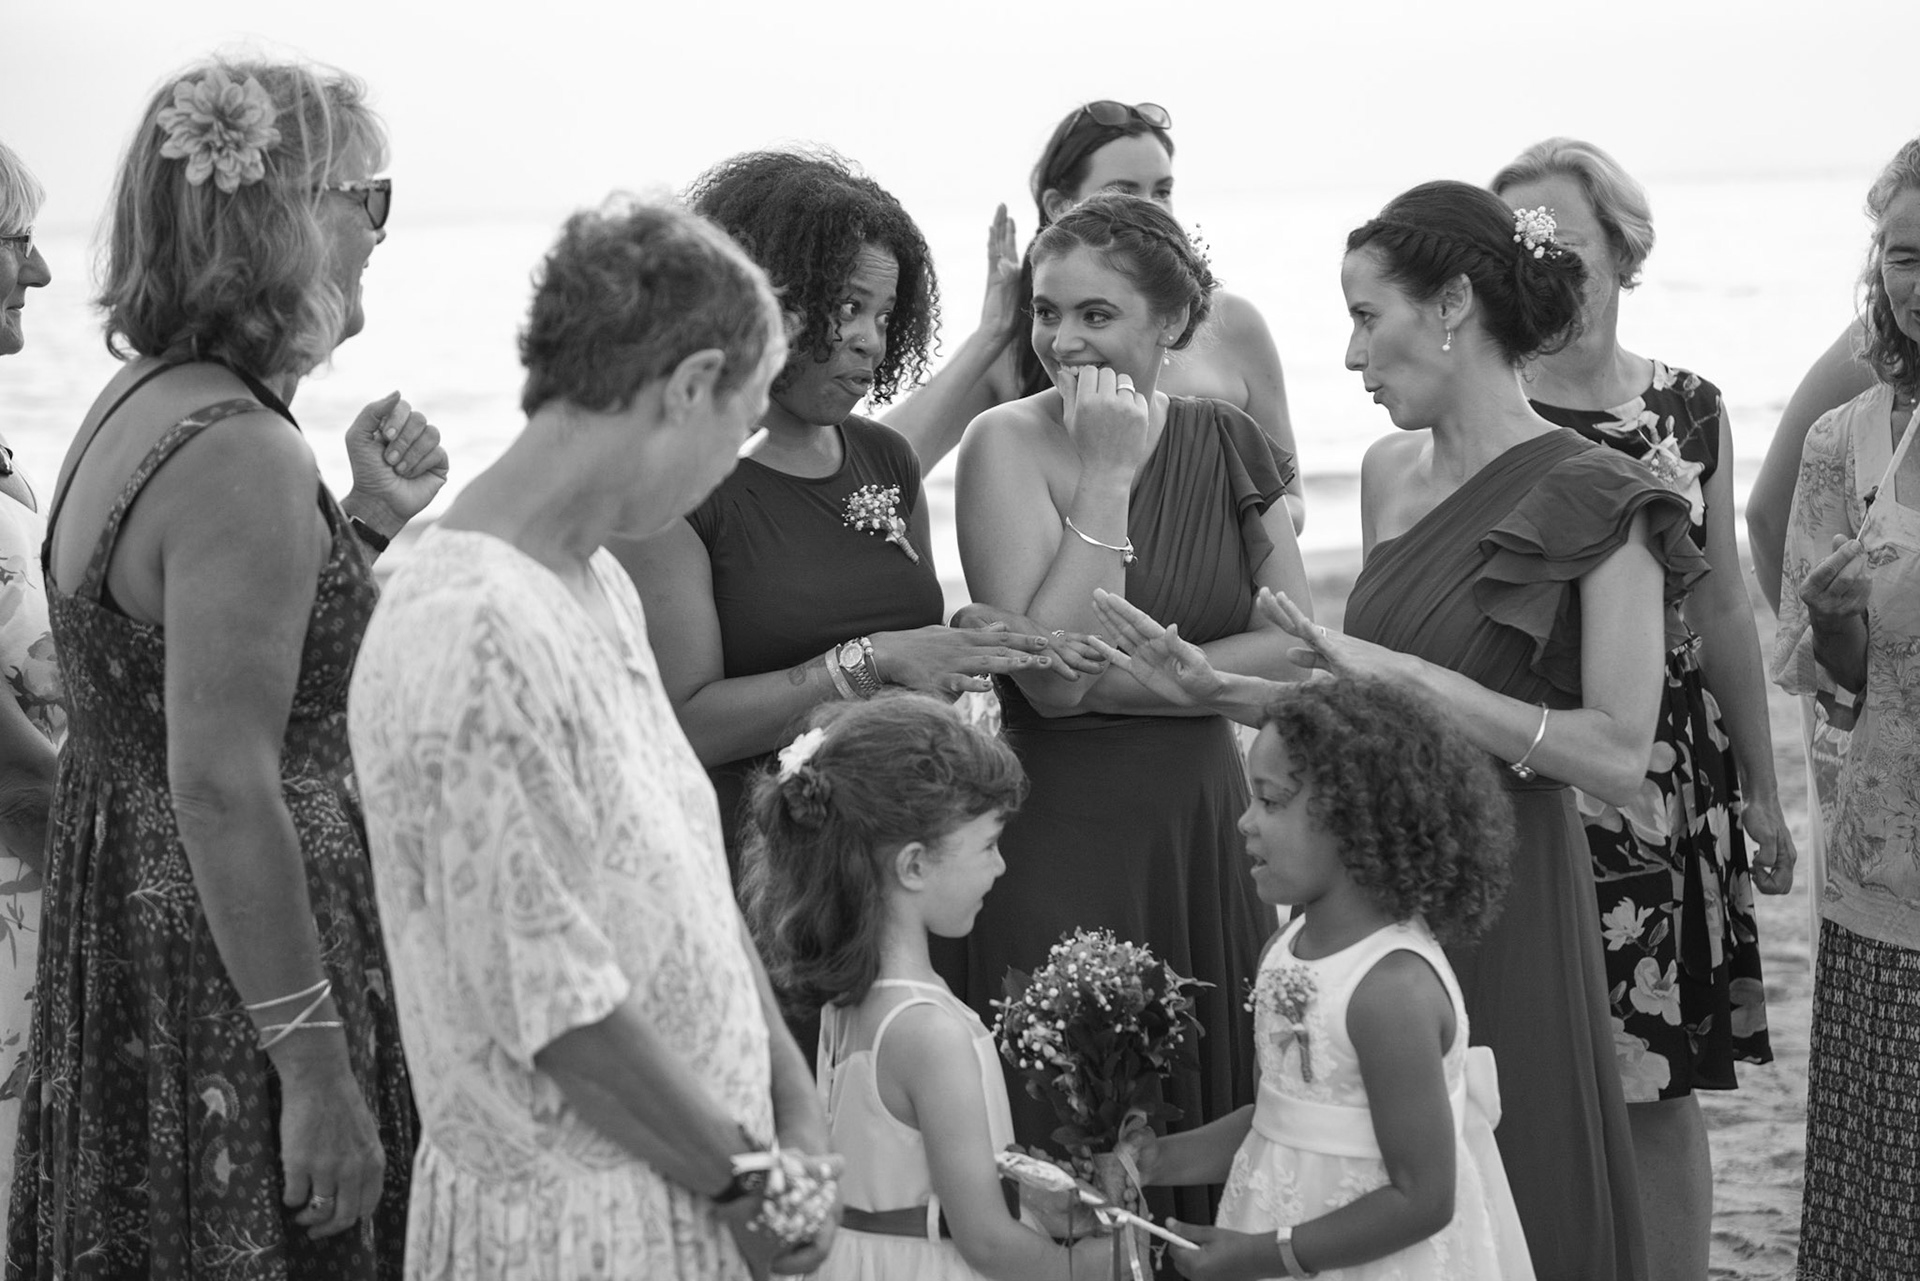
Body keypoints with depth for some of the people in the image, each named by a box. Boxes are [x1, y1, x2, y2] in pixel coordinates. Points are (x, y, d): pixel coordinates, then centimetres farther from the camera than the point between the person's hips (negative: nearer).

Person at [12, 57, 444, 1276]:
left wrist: (371, 523, 9)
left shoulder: (140, 402, 10)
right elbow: (221, 785, -25)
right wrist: (316, 1068, -23)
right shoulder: (245, 456, -21)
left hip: (133, 934, 10)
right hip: (229, 980, -10)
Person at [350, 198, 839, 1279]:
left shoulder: (601, 583, 8)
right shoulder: (479, 636, -23)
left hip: (696, 1182, 8)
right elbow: (553, 1002, -23)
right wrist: (745, 1179, -13)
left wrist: (797, 1106, 5)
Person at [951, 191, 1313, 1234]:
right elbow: (1050, 676, -18)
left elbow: (1296, 648, -1)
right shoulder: (1008, 444, -7)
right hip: (1060, 835, -4)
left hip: (1207, 827, 4)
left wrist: (1120, 682, -12)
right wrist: (1107, 476, -16)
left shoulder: (1224, 442, 7)